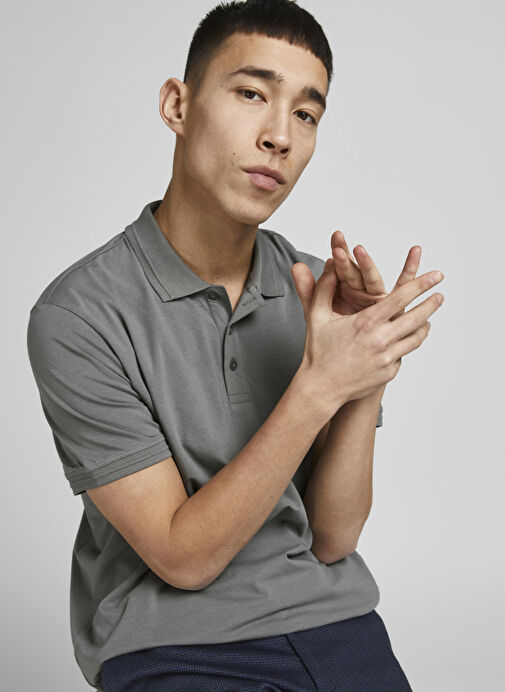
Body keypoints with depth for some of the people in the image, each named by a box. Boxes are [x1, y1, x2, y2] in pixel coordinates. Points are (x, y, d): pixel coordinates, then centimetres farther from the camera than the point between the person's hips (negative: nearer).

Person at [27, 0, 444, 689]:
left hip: (331, 615, 4)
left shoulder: (319, 291, 0)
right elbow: (184, 557, -14)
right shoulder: (77, 316, -14)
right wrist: (318, 388, -23)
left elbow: (331, 539, -1)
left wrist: (367, 380, -17)